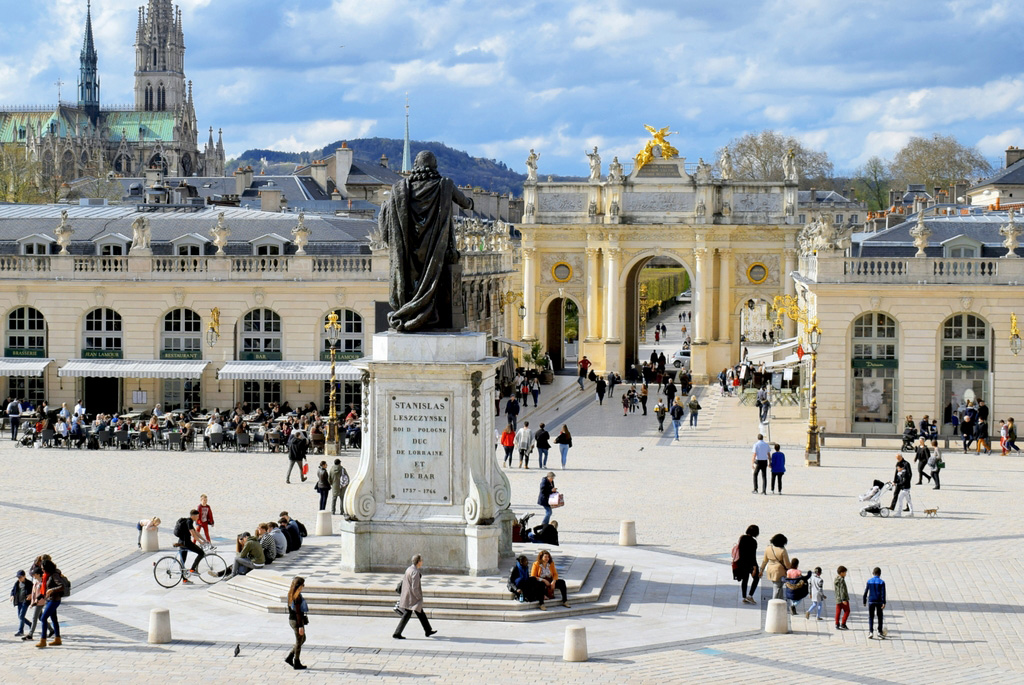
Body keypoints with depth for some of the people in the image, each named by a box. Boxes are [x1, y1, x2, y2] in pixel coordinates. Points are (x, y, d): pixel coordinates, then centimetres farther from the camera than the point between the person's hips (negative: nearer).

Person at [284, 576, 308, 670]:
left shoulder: (291, 595, 7)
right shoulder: (297, 596, -21)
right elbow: (298, 612, -22)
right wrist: (300, 626, -20)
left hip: (292, 619, 9)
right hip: (297, 621, -9)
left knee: (303, 639, 22)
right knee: (299, 642, 5)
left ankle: (289, 658, 22)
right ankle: (297, 664, 15)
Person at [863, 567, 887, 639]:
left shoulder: (869, 581, 1)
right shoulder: (882, 582, -5)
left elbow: (866, 592, 3)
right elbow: (883, 593, -10)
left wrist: (864, 601, 10)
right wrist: (883, 603, -12)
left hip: (871, 601, 1)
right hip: (879, 602, -1)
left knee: (871, 617, 5)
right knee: (880, 617, 9)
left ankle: (870, 632, -4)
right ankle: (880, 632, 8)